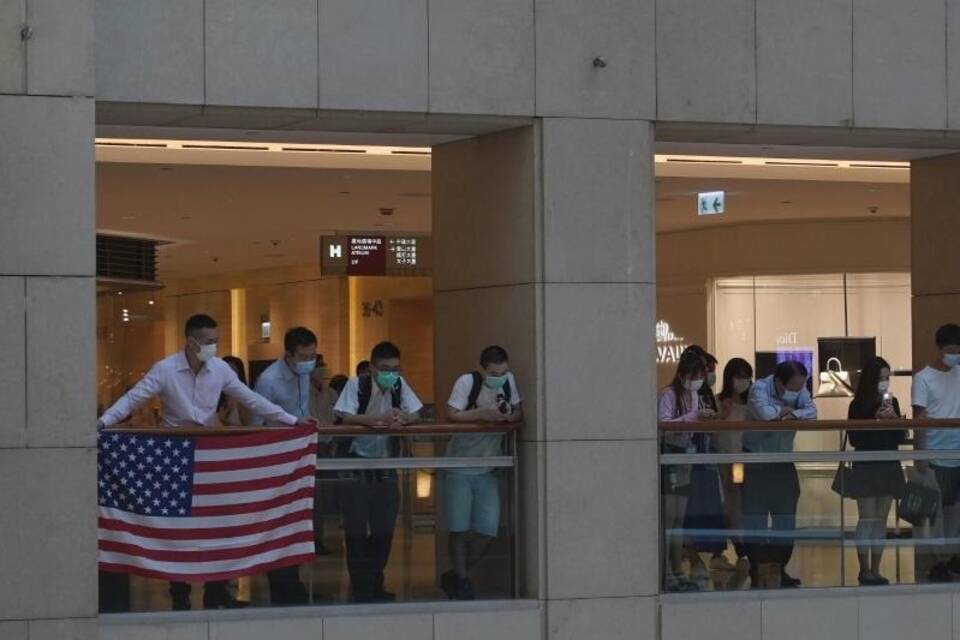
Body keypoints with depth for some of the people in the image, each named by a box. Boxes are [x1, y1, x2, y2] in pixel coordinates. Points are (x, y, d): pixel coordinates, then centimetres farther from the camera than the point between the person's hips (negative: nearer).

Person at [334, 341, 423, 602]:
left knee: (384, 529, 8)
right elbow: (346, 418, -24)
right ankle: (359, 587, 6)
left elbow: (415, 415, -2)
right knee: (357, 529, -3)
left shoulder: (399, 385, -1)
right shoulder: (357, 384, -14)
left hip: (385, 465, 4)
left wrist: (401, 418, -24)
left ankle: (375, 584, 20)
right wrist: (381, 418, -32)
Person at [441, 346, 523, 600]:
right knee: (460, 527, -3)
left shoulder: (509, 381, -5)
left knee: (488, 528, -2)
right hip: (459, 467, -4)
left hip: (487, 471, 4)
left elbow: (519, 412, 2)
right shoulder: (467, 382, -18)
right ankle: (461, 579, 13)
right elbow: (453, 415, -22)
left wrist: (509, 417, -19)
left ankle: (456, 576, 15)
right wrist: (482, 414, -28)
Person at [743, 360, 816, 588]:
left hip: (783, 460, 5)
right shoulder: (760, 388, -18)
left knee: (786, 515, 6)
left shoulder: (799, 390, -3)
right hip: (756, 460, -5)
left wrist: (793, 414, -32)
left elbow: (811, 412, -16)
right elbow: (765, 413, -35)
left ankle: (780, 568, 16)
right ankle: (755, 569, 5)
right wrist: (784, 410, -18)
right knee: (755, 516, -3)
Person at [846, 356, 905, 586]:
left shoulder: (892, 402, 7)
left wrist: (894, 418, -10)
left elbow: (900, 438, 7)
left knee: (881, 520, 6)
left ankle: (875, 570, 10)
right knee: (867, 519, -5)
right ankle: (864, 570, 0)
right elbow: (854, 439, -10)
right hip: (866, 468, -4)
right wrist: (876, 420, -17)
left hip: (889, 466, 4)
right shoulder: (858, 405, -6)